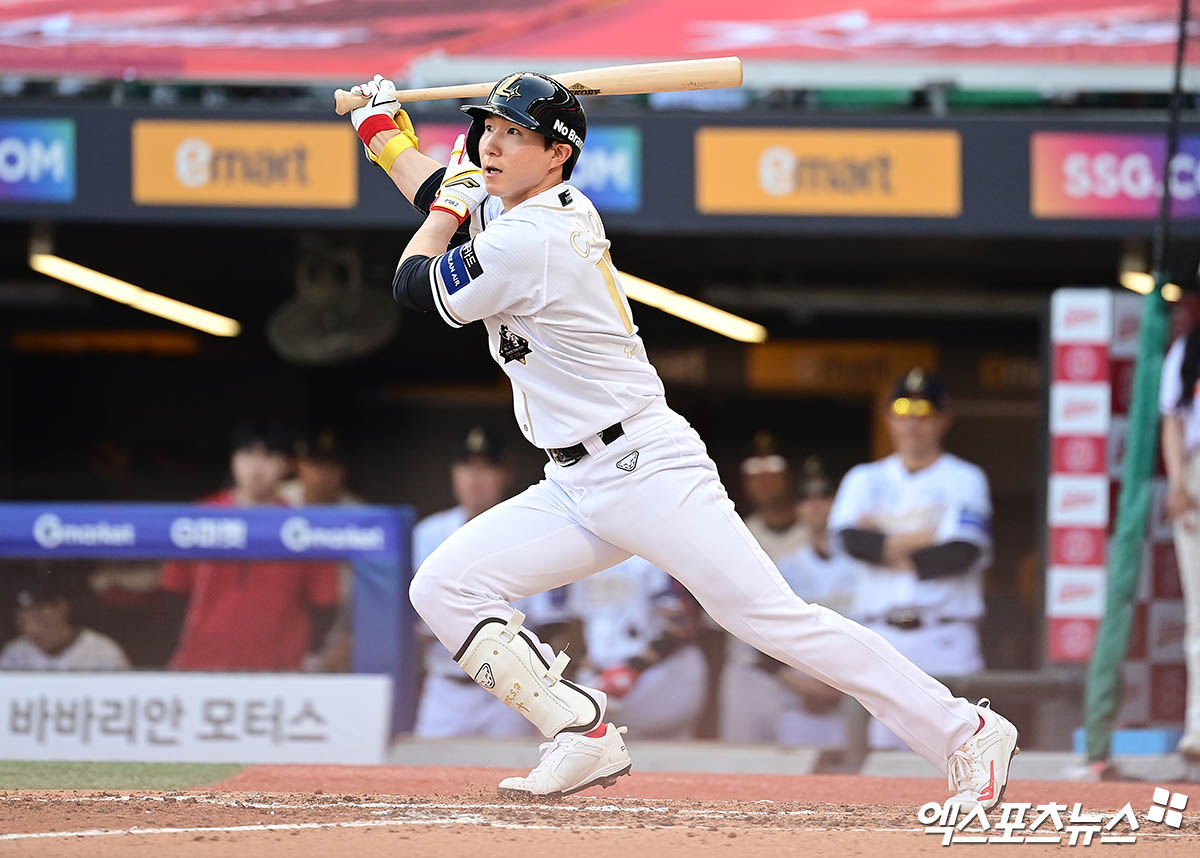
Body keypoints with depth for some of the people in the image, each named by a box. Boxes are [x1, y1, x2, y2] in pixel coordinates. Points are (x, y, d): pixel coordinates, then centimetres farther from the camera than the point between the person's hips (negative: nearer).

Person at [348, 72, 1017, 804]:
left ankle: (963, 732, -8)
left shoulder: (527, 243, -18)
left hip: (649, 469, -10)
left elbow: (414, 288, -3)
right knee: (444, 588, -2)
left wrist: (450, 199, 10)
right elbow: (448, 197, 31)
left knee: (775, 618, -14)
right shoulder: (528, 203, 10)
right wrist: (384, 132, 28)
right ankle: (586, 740, 0)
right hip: (577, 489, 10)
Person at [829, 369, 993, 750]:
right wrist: (924, 538, -7)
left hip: (947, 637, -3)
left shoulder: (965, 479, 5)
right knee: (884, 741, 0)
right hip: (882, 635, 3)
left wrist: (886, 551, -4)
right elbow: (850, 539, -4)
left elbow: (962, 554, -10)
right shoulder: (866, 479, 15)